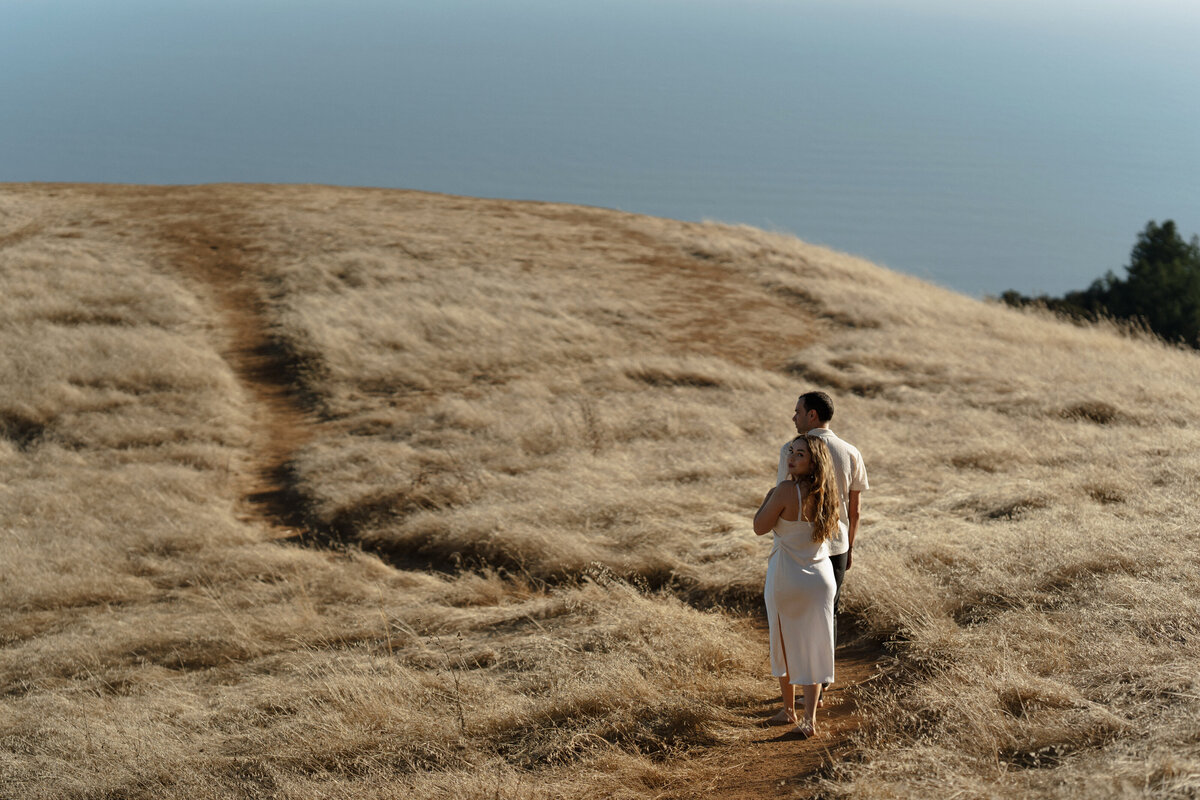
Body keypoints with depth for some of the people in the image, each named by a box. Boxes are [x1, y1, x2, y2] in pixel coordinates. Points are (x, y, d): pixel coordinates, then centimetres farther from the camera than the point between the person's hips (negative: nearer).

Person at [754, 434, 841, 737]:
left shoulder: (786, 491, -21)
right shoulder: (826, 493, -2)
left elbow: (760, 527, -13)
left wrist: (769, 497, 1)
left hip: (787, 578, -5)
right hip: (821, 576, 5)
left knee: (786, 644, 14)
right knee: (813, 647, 9)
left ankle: (788, 710, 26)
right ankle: (809, 718, 5)